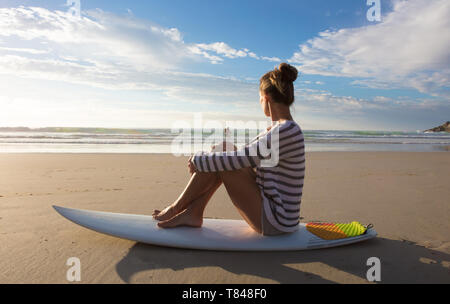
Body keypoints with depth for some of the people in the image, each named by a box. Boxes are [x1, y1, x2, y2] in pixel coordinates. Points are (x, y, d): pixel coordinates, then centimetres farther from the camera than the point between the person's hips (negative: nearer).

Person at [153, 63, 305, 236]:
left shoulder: (285, 132, -23)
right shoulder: (283, 129, 8)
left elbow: (240, 159, -23)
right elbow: (248, 155, 18)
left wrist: (197, 161, -6)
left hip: (275, 221, -8)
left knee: (221, 163, -12)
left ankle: (176, 208, 8)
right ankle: (193, 214, 7)